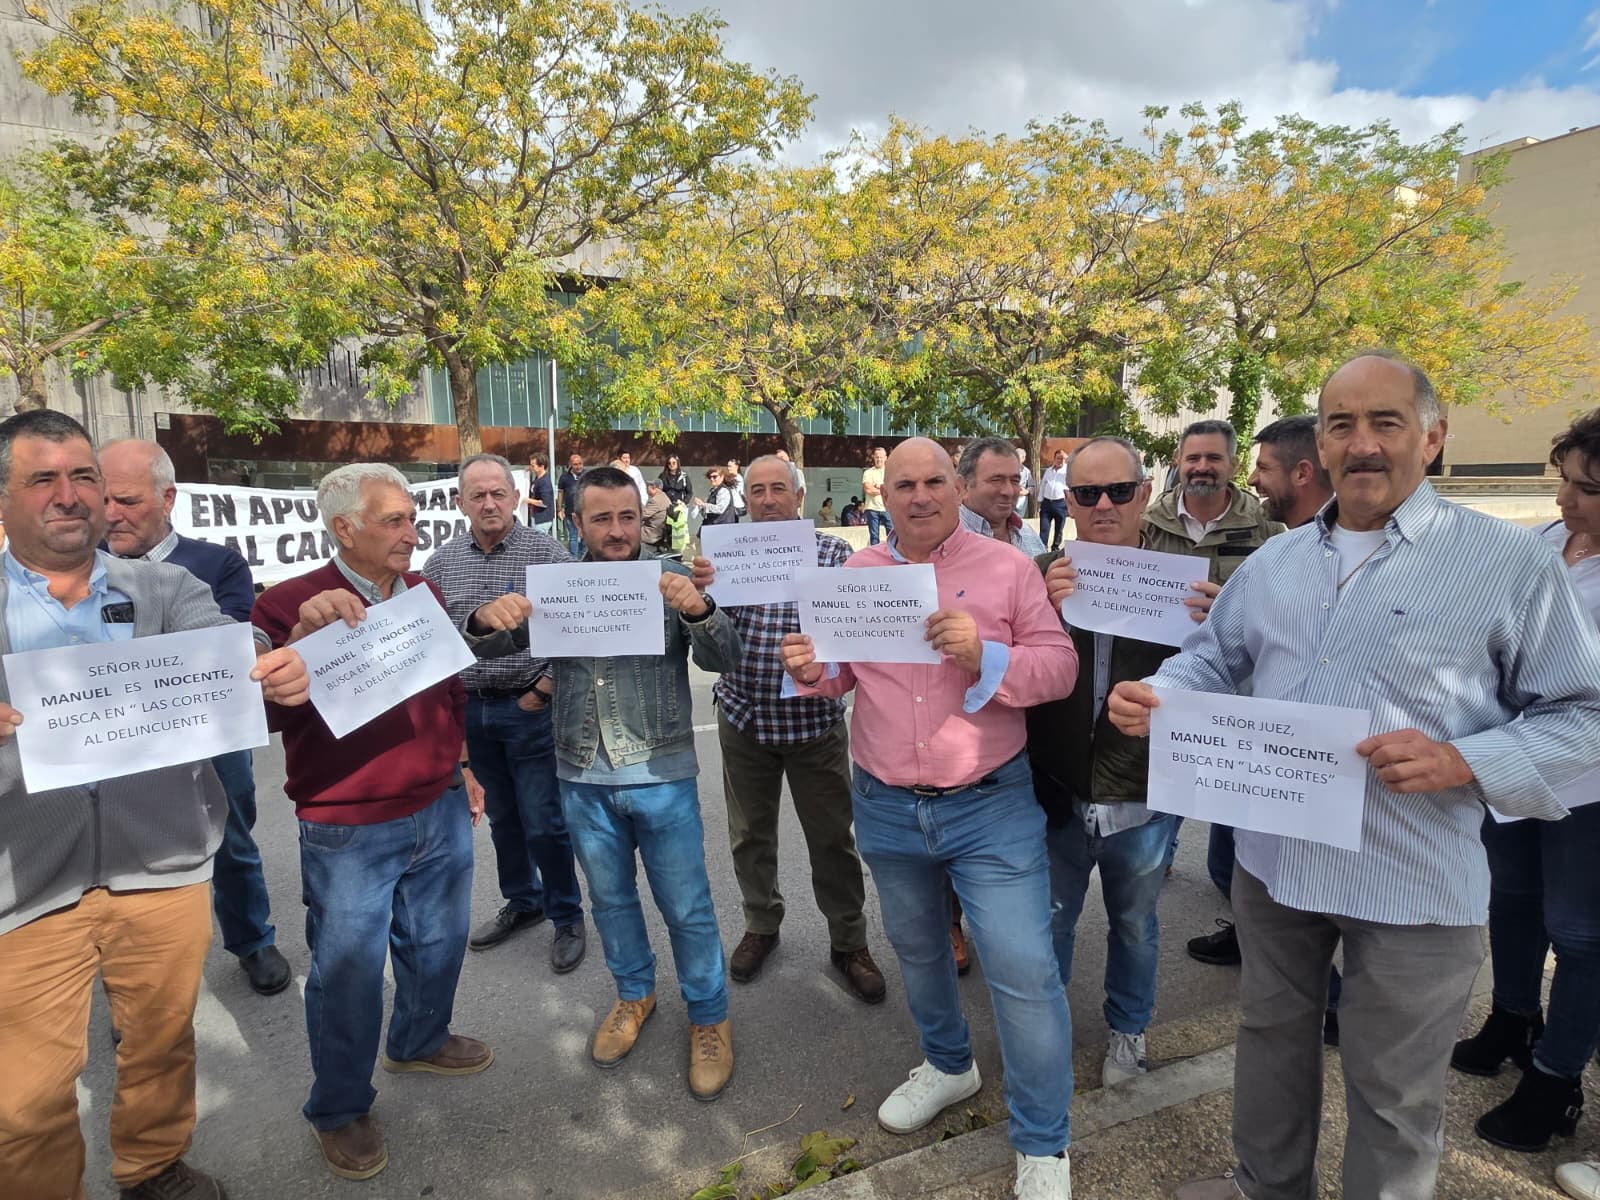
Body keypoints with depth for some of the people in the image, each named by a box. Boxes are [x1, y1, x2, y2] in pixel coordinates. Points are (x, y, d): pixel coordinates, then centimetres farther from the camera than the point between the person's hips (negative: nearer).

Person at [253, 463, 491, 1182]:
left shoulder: (424, 594, 3)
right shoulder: (289, 605, -14)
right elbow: (264, 713, -22)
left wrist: (461, 765, 18)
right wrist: (304, 632, -36)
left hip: (441, 812, 6)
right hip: (347, 832, -5)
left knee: (437, 942, 22)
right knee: (348, 970, 9)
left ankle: (420, 1040, 49)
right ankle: (340, 1110, 32)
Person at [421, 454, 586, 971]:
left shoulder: (545, 552, -10)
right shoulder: (440, 563, 4)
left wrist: (544, 690, -12)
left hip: (530, 709, -4)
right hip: (471, 710, 5)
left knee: (544, 822, 2)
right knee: (501, 815, 19)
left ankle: (568, 918, 21)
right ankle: (522, 902, 38)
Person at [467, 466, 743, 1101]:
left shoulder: (670, 579, -6)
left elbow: (723, 659, -13)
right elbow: (488, 647, -1)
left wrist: (700, 610, -35)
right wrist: (487, 620, -25)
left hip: (662, 775, -3)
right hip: (584, 778, 3)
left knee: (687, 906, 7)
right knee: (610, 898, 21)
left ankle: (709, 1019, 29)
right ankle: (634, 994, 45)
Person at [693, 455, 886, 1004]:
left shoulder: (833, 552, -4)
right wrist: (700, 590, -26)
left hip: (813, 717, -2)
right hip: (744, 717, 2)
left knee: (832, 837, 8)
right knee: (750, 833, 17)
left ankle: (849, 942, 27)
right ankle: (760, 925, 39)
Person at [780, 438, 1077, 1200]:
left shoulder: (1007, 567, -6)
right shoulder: (856, 573, 3)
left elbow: (1061, 668, -9)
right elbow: (844, 672, 8)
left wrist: (985, 657, -27)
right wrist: (813, 671, -15)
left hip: (990, 806, -3)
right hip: (886, 808, 4)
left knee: (1023, 968, -2)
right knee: (916, 949, 22)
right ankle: (948, 1064, 50)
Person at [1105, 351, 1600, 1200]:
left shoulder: (1512, 562, -9)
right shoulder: (1272, 562, 6)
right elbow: (1215, 661, 12)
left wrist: (1465, 763, -23)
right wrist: (1155, 696, -9)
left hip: (1414, 882, -4)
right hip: (1272, 856, 5)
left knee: (1392, 1090, 14)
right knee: (1272, 1033, 24)